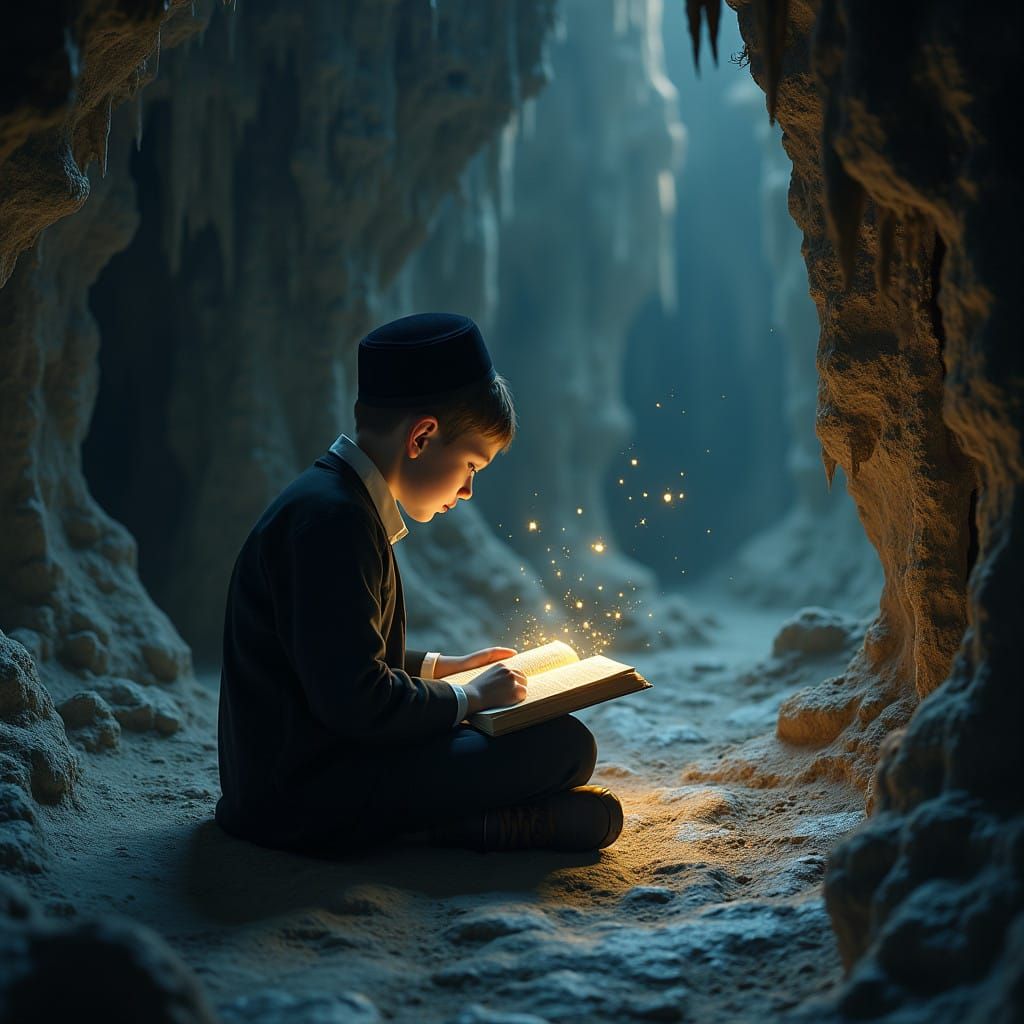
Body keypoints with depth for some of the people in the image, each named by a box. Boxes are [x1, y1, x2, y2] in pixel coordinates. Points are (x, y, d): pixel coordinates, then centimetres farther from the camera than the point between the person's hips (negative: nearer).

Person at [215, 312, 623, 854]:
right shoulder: (332, 518, -20)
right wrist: (468, 696, -11)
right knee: (563, 745, -12)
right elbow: (354, 701, -25)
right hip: (312, 796, -11)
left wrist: (445, 667, 19)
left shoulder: (328, 501, 14)